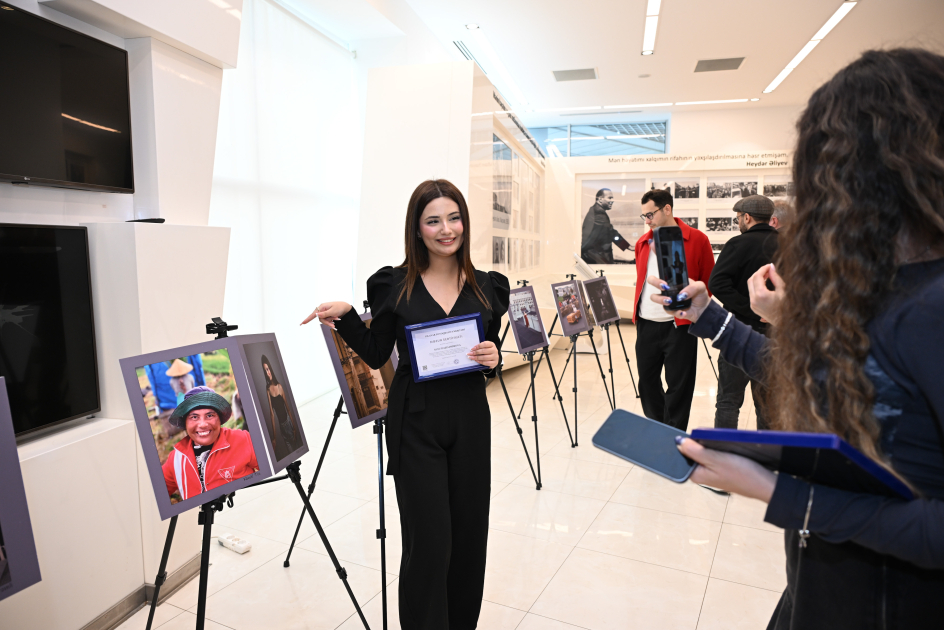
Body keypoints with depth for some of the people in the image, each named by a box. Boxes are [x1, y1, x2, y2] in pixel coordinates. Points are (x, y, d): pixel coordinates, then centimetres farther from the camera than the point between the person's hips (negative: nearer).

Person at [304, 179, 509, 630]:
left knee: (470, 534, 14)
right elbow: (376, 355, 3)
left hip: (470, 419, 3)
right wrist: (344, 317, -12)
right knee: (428, 542, -1)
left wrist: (493, 359, -11)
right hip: (415, 422, -3)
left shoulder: (487, 287, 3)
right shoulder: (394, 285, -4)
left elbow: (491, 355, 11)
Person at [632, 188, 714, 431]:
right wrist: (637, 312, 12)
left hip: (679, 324, -5)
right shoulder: (643, 242, 10)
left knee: (678, 386, 2)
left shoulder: (697, 240, -4)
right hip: (646, 324, 5)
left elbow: (709, 282, 0)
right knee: (647, 382, 12)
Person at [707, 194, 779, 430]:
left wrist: (748, 309, -16)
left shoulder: (740, 243, -10)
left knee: (728, 400, 1)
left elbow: (717, 282, -21)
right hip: (775, 333, 6)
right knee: (767, 400, 16)